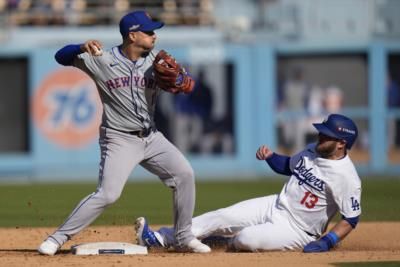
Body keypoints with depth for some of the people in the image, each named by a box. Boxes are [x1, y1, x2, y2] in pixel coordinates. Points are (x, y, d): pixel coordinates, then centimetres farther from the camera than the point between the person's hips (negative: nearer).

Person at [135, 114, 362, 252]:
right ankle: (159, 238, 1)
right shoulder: (313, 151, 1)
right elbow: (287, 166, 19)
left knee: (247, 239, -28)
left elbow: (351, 219, -19)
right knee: (222, 218, -2)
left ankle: (228, 241, 10)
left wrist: (326, 242, -30)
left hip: (296, 231, -8)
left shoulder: (347, 177, -23)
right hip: (275, 207, 8)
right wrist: (270, 156, -1)